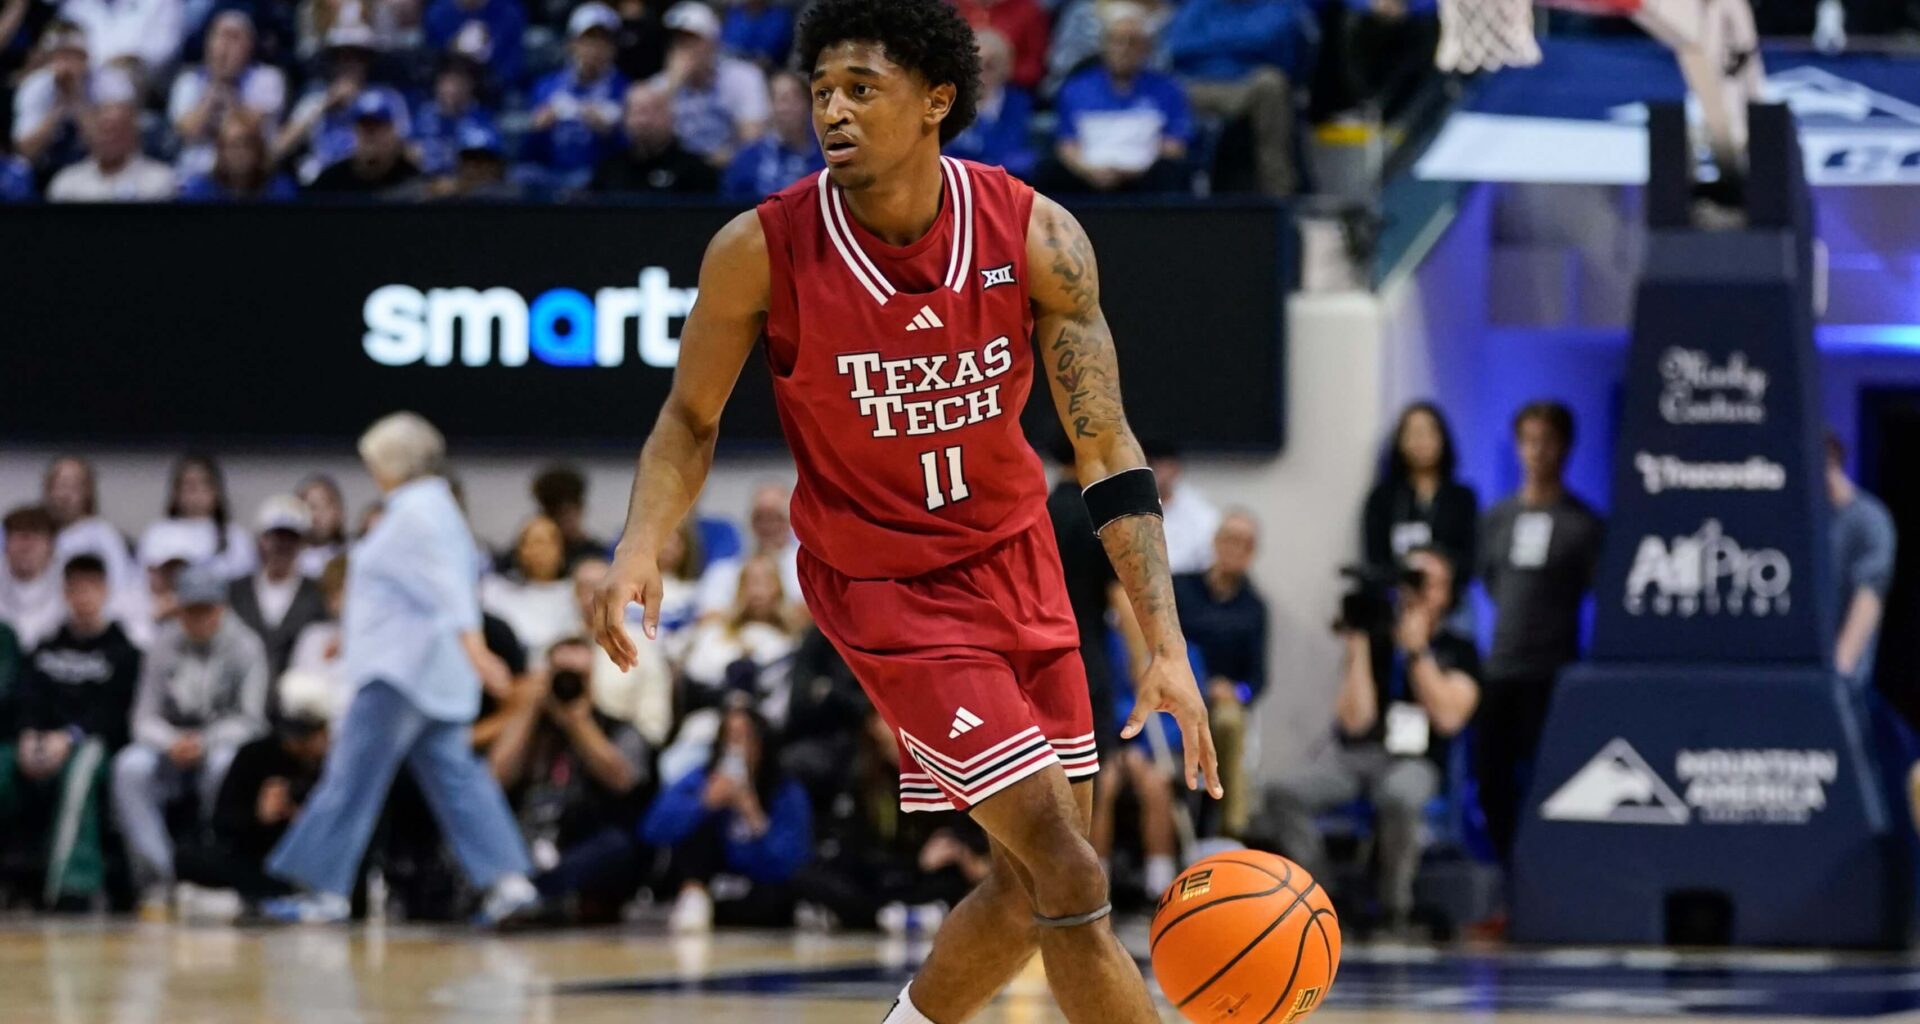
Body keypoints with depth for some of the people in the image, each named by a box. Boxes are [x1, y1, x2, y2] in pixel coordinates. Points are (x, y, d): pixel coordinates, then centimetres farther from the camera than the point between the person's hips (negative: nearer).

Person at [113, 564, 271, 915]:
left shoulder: (245, 646, -4)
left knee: (224, 764, -38)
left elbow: (249, 721, -8)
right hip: (170, 749, 2)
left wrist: (205, 742, -24)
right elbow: (145, 718, 1)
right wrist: (172, 743, -21)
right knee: (131, 767, -30)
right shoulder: (164, 645, 3)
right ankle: (156, 881, -31)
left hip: (223, 744, -2)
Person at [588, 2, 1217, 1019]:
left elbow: (1106, 450, -11)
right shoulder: (762, 249, -19)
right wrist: (640, 542, -20)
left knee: (1036, 882, 9)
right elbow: (691, 417, -2)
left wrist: (1166, 646, -18)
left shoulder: (1034, 236, -14)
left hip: (1014, 557, 4)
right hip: (881, 583, -4)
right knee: (1069, 881, -12)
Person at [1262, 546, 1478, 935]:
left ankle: (1395, 908, -24)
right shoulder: (1376, 640, 10)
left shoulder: (1459, 651, 8)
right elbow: (1355, 720, -1)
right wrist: (1358, 646, -5)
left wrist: (1416, 651, -8)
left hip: (1414, 761, -2)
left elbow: (1449, 717, -9)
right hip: (1355, 756, 2)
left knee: (1399, 800, -40)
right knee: (1285, 795, -26)